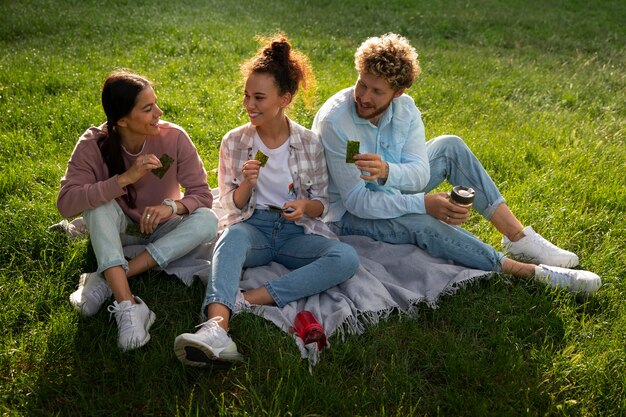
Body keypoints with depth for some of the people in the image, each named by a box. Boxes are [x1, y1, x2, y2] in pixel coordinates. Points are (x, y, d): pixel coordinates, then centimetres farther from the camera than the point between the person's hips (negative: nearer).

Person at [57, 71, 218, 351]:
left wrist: (172, 206, -37)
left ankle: (105, 281, -29)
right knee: (99, 201, -30)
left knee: (207, 221, -27)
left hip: (161, 230, 1)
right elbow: (66, 203, -30)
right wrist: (125, 178, -39)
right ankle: (127, 304, -40)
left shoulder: (173, 137, -19)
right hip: (116, 232, -1)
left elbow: (202, 194, -15)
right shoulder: (94, 144, -20)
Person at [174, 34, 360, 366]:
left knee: (347, 258, -29)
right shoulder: (234, 142, 3)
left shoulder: (309, 142, 3)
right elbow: (233, 205, 6)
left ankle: (247, 300, -37)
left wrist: (305, 206, -16)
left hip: (296, 230, 1)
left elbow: (322, 202, 8)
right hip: (251, 226, -1)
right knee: (234, 234, -38)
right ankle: (216, 327, -59)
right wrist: (247, 183, -16)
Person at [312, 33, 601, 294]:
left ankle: (518, 237, -6)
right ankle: (530, 272, -24)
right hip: (348, 214, -6)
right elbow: (357, 201, -29)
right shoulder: (335, 122, -29)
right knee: (421, 223, -33)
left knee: (450, 147, -4)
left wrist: (387, 171, -43)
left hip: (389, 192, 7)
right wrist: (424, 204, -38)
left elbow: (420, 173, -19)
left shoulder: (404, 108, -12)